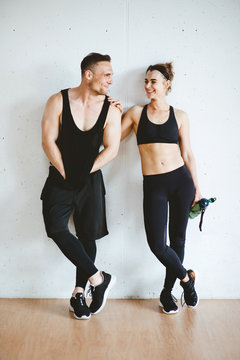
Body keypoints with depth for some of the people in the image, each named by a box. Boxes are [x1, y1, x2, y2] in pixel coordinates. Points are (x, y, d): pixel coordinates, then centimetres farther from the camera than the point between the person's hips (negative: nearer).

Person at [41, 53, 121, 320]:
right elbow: (48, 141, -8)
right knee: (57, 229, -17)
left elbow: (111, 149, -4)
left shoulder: (111, 110, -2)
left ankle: (79, 293, 18)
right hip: (60, 178, -1)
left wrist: (84, 172, -11)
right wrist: (65, 174, -11)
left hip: (90, 180, 1)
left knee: (88, 236, 4)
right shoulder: (58, 102, -6)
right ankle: (98, 278, -4)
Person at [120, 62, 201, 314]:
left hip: (181, 180, 1)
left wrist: (196, 189, 7)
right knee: (157, 244, -8)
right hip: (153, 185, 0)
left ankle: (167, 291, 28)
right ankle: (186, 278, 20)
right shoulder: (136, 113, 6)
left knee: (178, 238, 8)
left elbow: (187, 155, 8)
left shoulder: (179, 116, 6)